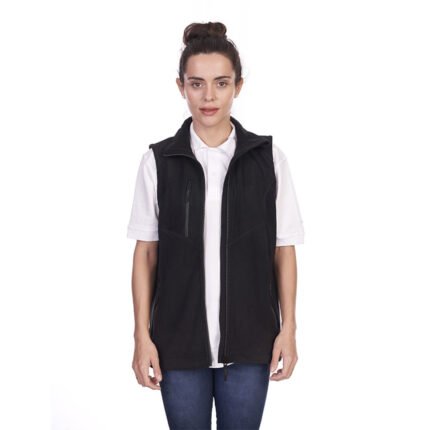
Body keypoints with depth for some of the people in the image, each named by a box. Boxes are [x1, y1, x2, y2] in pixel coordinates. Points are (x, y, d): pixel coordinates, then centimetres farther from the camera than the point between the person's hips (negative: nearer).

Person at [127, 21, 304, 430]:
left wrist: (288, 328, 0)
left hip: (249, 339, 0)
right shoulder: (158, 161, -2)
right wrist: (142, 335, -2)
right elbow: (145, 251, 1)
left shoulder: (268, 158, -1)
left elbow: (284, 248, 3)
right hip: (179, 339, 0)